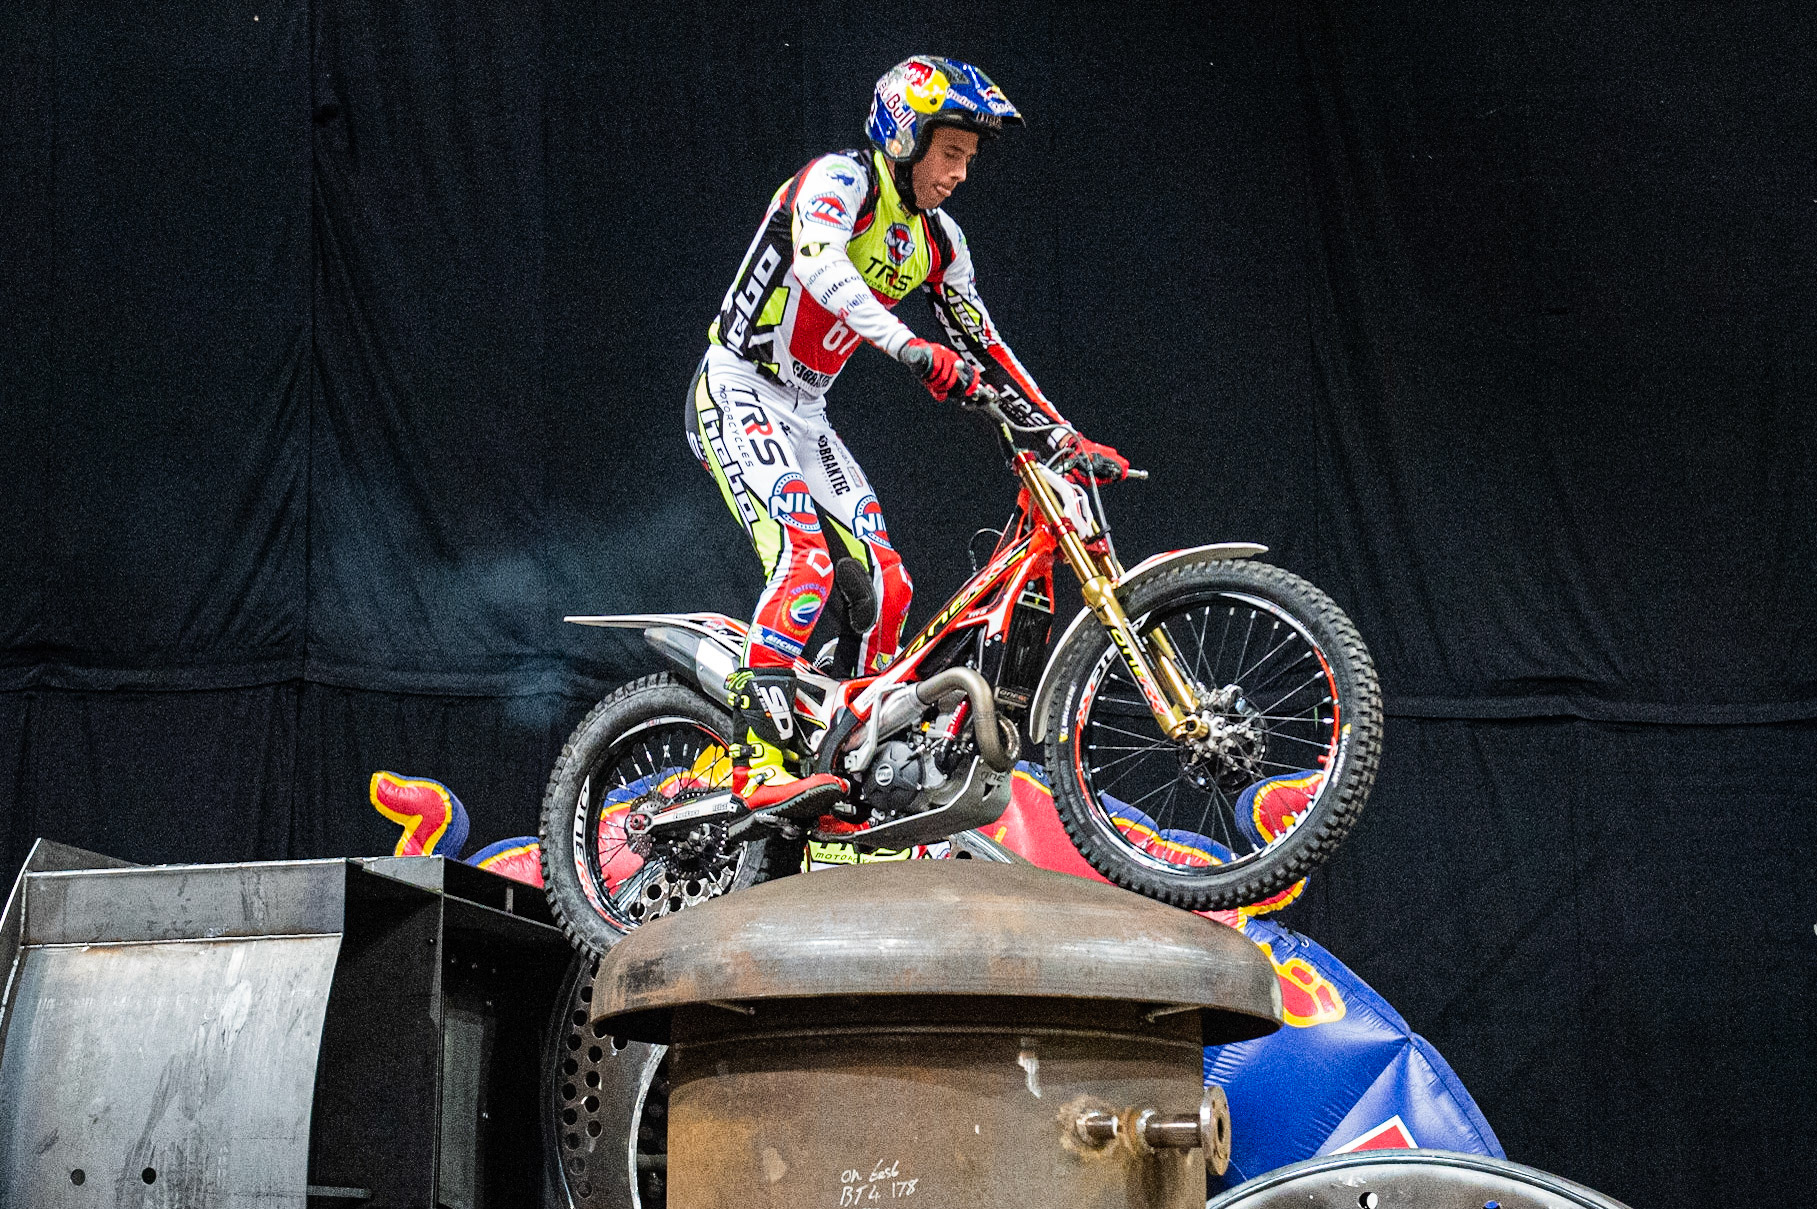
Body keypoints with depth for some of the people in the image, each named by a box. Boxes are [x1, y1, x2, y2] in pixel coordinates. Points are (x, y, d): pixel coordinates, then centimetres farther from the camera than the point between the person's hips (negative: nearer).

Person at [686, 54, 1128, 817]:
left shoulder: (937, 241, 10)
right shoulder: (841, 180, -15)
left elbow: (982, 347, 15)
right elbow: (817, 261, -36)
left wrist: (1067, 440, 8)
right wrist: (910, 347, -48)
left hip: (805, 416, 8)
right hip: (738, 395, -8)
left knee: (885, 588, 0)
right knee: (805, 560, -28)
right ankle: (759, 765, -35)